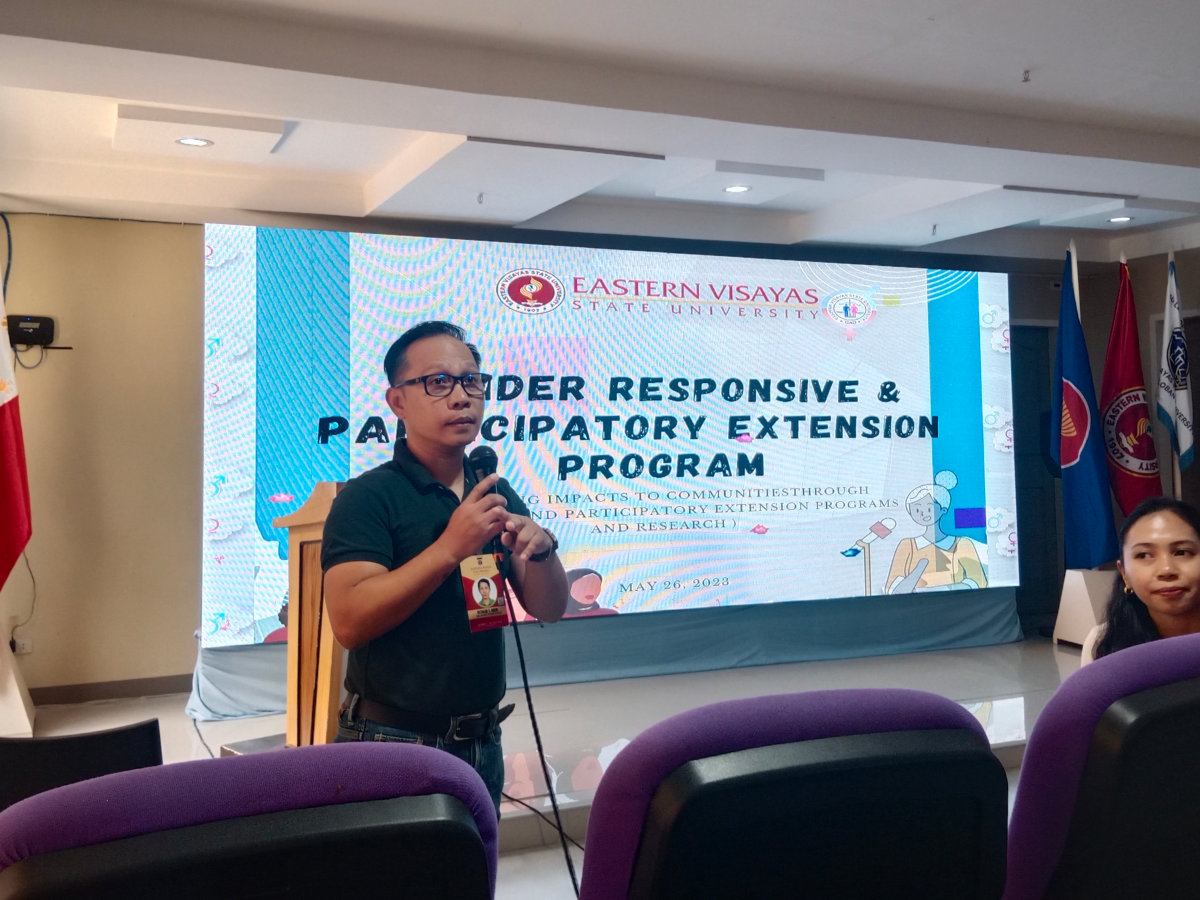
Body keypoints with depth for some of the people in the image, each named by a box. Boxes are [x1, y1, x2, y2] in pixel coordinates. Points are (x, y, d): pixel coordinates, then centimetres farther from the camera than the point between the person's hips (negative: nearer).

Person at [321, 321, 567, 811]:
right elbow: (349, 621, -23)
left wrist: (541, 547, -17)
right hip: (393, 741, -6)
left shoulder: (496, 492, 5)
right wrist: (451, 548, -28)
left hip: (481, 741, 6)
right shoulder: (368, 496, -13)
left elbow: (548, 608, 3)